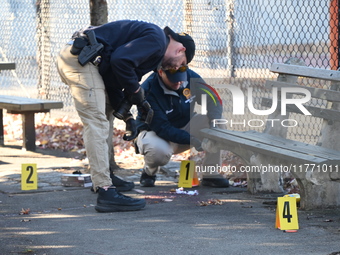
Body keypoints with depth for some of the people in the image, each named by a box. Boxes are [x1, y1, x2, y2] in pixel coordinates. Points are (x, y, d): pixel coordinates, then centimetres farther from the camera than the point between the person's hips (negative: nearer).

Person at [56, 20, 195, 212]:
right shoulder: (156, 40, -7)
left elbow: (113, 80, 23)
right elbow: (120, 60, -20)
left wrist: (125, 114, 16)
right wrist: (135, 89, -6)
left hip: (72, 57, 11)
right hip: (80, 59, -11)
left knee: (106, 113, 25)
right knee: (97, 124, -14)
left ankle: (105, 175, 34)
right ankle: (106, 193, -18)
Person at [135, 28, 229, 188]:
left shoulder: (190, 78, -14)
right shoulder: (149, 91, -28)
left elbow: (214, 102, -12)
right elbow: (161, 128, -29)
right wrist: (192, 140, -40)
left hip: (185, 129, 5)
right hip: (155, 133, -5)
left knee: (214, 119, -19)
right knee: (159, 151, -40)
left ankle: (211, 175, -11)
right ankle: (149, 173, -1)